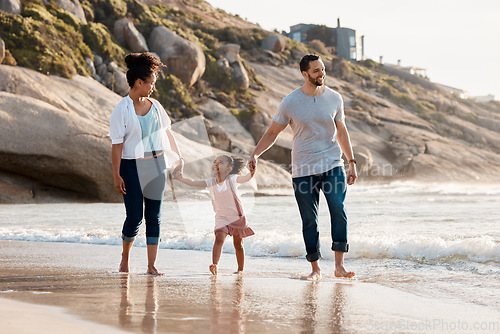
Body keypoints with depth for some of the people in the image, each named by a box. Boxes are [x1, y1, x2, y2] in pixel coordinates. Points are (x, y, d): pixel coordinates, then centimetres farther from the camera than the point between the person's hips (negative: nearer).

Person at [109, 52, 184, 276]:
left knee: (154, 216, 1)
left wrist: (177, 157, 26)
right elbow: (116, 144, -11)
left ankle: (152, 265, 4)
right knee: (135, 216, -3)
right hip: (132, 166, -5)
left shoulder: (154, 106, 8)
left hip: (156, 165, 5)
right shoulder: (121, 110, -9)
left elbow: (167, 131, 20)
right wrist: (116, 176, -15)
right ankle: (125, 256, 24)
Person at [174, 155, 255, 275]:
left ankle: (241, 269, 25)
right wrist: (181, 178, -30)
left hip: (237, 217, -1)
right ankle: (215, 265, -33)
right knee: (219, 239, -22)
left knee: (238, 244, 10)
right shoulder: (210, 183, -4)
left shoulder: (231, 179, -10)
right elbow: (193, 183, -13)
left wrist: (252, 172, -30)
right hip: (221, 217, 1)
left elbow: (246, 178, -7)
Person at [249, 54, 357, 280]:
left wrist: (352, 162, 16)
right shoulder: (290, 103, -3)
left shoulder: (334, 98, 5)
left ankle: (339, 265, -11)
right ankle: (315, 269, 13)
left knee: (339, 212, -15)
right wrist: (255, 154, -7)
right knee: (309, 221, 2)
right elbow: (272, 132, 6)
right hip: (303, 170, -1)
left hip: (332, 166, 1)